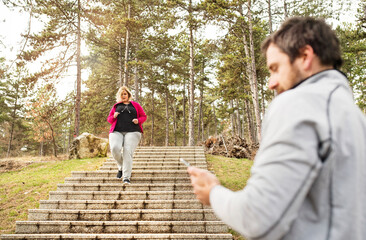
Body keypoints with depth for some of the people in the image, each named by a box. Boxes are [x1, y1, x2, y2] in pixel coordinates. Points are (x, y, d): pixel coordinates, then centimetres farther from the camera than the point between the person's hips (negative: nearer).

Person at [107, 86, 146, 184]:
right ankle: (121, 167, 2)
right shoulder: (116, 106, 24)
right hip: (117, 132, 1)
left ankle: (126, 177, -19)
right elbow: (109, 119, 24)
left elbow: (144, 116, 19)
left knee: (128, 152, -20)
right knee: (115, 148, -25)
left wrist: (138, 120, -3)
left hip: (132, 132, -1)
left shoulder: (135, 105, 20)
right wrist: (114, 116, 1)